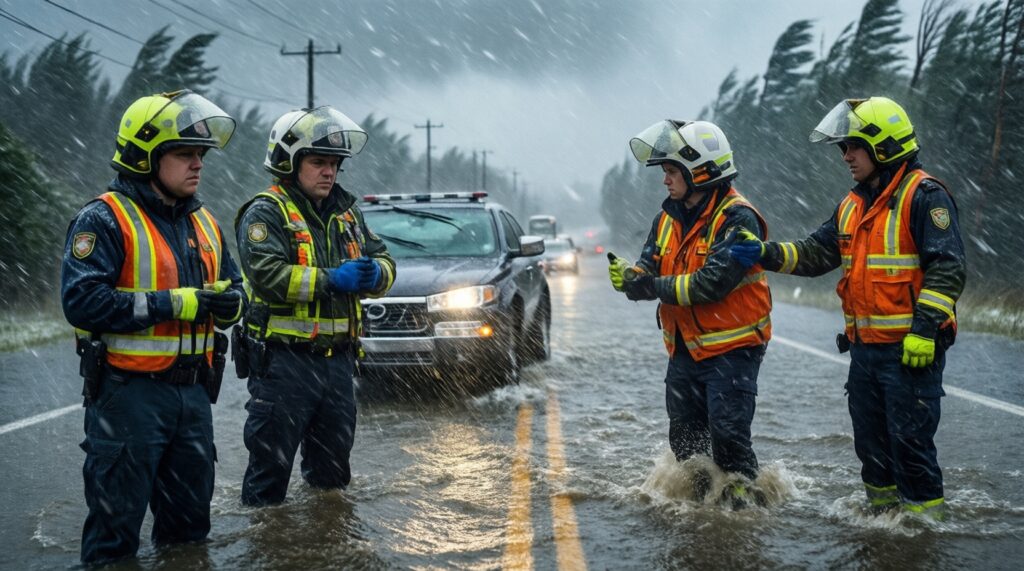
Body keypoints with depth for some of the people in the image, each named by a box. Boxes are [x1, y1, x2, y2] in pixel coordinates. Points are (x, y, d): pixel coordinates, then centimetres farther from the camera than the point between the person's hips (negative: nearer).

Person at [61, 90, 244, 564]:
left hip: (193, 391, 7)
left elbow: (233, 286, 18)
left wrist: (228, 302, -9)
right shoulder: (105, 220, -11)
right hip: (130, 393, -7)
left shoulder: (203, 223, 13)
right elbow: (82, 301, -22)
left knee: (189, 523, 17)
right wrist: (176, 303, -22)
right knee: (115, 527, 1)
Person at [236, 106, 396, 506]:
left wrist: (374, 274, -9)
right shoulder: (266, 212, -7)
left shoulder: (346, 212, 16)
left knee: (333, 467, 18)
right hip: (283, 358, -7)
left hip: (337, 359, 7)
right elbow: (267, 273, -22)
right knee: (271, 459, -1)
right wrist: (331, 280, -24)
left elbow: (384, 261, 15)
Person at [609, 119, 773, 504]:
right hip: (684, 348, 8)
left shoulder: (736, 219, -19)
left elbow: (710, 284, -27)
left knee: (727, 433, -10)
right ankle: (699, 492, 32)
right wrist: (629, 276, -20)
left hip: (731, 347, -8)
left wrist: (650, 286, -25)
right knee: (684, 435, 15)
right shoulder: (669, 217, 7)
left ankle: (741, 493, 8)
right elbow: (650, 269, 3)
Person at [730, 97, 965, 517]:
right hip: (864, 348, 8)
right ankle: (881, 510, 28)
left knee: (910, 440, -5)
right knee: (871, 441, 16)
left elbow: (947, 269, -17)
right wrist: (766, 254, 0)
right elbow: (815, 255, 16)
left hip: (911, 348, -8)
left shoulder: (923, 195, -11)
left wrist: (925, 328, -23)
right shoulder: (853, 205, 16)